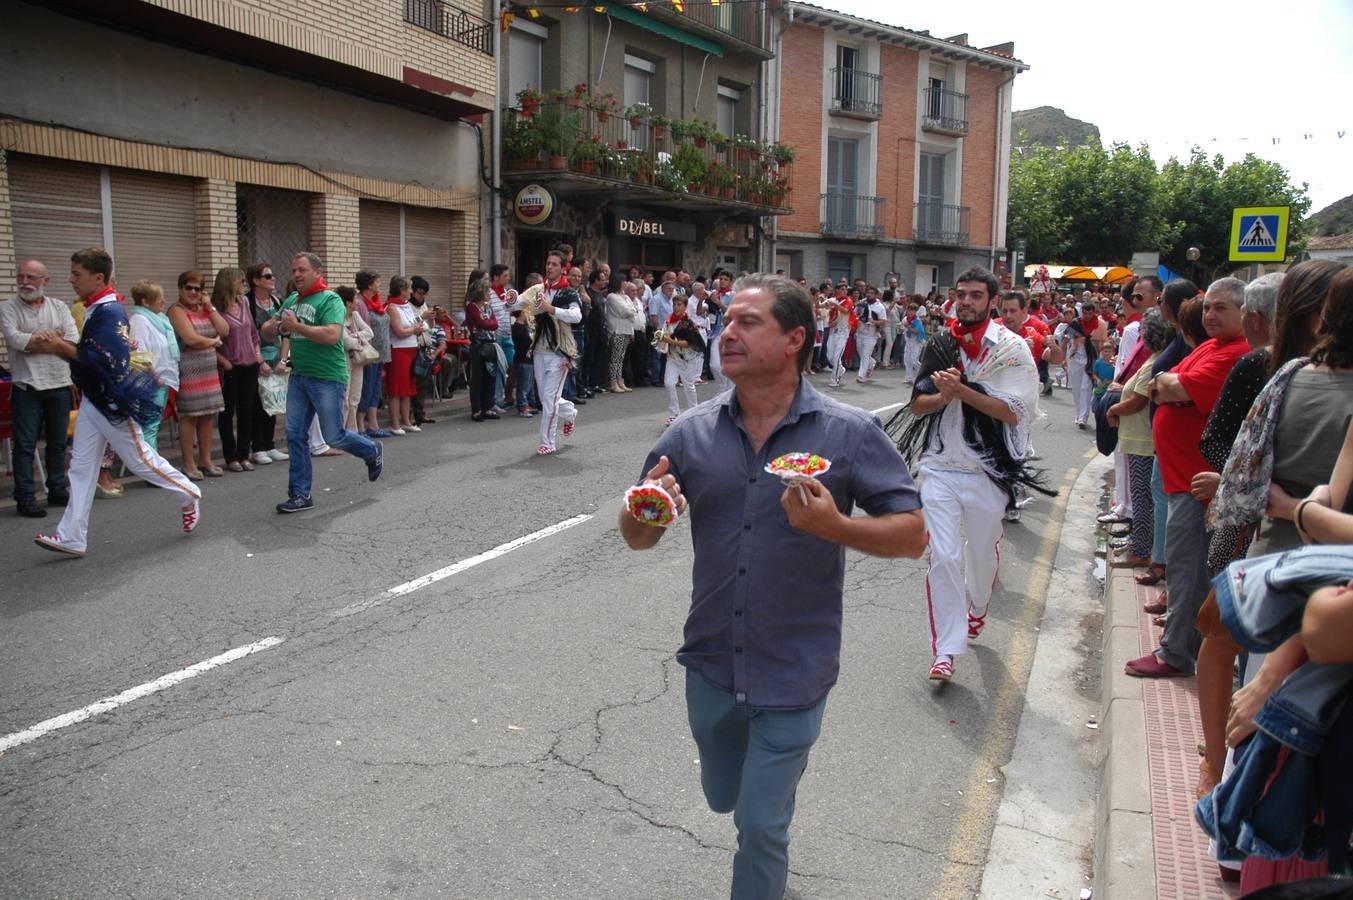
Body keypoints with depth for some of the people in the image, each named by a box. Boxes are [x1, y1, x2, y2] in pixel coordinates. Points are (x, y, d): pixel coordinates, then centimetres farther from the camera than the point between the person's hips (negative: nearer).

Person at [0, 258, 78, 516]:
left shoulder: (60, 308, 9)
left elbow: (73, 342, -5)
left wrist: (32, 342, -12)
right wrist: (53, 339, -11)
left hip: (59, 385, 3)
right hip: (27, 387, -3)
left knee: (58, 443, 11)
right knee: (25, 445, -1)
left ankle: (57, 491, 21)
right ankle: (25, 498, 3)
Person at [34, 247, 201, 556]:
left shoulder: (109, 312, -20)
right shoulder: (97, 309, 11)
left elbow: (104, 360, -27)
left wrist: (62, 347, -21)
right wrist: (60, 343, 2)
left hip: (113, 402, -10)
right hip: (94, 399, 10)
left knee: (140, 458, 3)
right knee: (81, 467, 8)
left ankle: (189, 495, 25)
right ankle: (71, 537, 11)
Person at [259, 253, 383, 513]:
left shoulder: (330, 300, -11)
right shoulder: (291, 301, 12)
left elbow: (332, 335, -26)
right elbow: (266, 331, 17)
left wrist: (296, 326, -23)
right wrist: (277, 327, -5)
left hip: (327, 379, -7)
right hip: (299, 376, 7)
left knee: (334, 436, 0)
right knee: (295, 435, 4)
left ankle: (373, 451, 30)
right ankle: (301, 495, 12)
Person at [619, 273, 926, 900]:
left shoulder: (848, 435, -12)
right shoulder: (692, 433, -4)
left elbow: (913, 535, -10)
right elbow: (638, 538, 3)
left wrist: (835, 526, -28)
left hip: (793, 674, -4)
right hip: (711, 664, 4)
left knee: (760, 827, 5)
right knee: (724, 797, 26)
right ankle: (782, 769, 59)